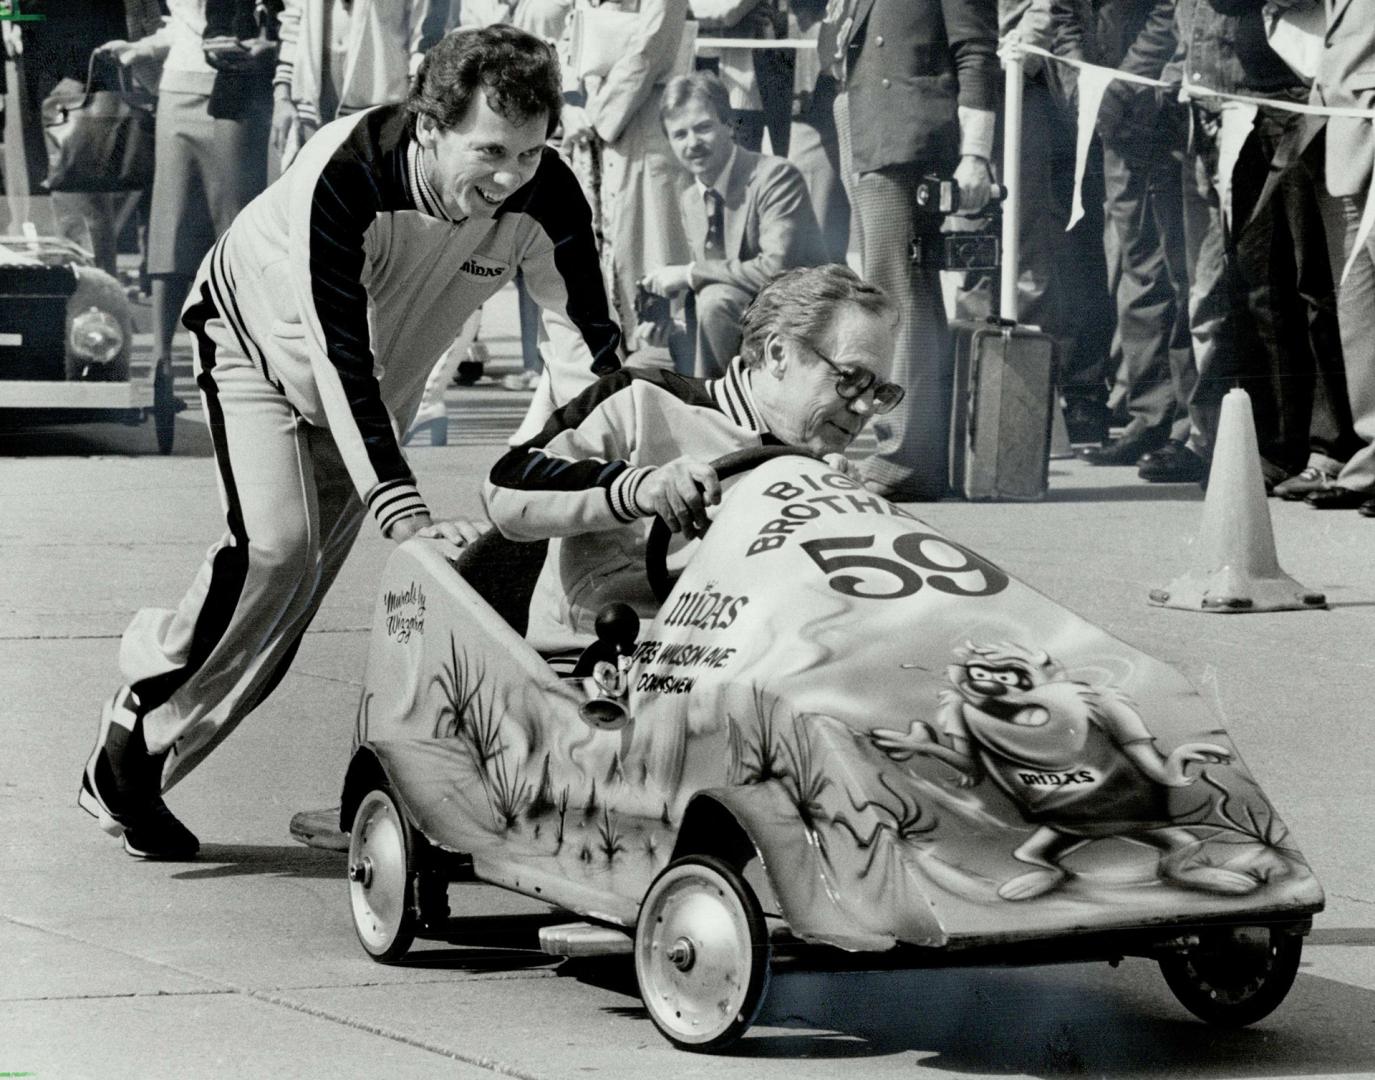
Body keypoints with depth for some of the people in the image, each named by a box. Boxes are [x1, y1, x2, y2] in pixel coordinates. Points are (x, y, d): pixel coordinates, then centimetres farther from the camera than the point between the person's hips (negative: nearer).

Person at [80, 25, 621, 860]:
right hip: (264, 340, -5)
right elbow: (340, 357, -43)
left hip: (382, 382, 5)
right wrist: (401, 508, -50)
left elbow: (589, 339, -24)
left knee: (301, 580, 5)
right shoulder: (346, 174, -40)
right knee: (278, 549, -23)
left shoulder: (547, 198, -28)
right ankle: (130, 754, -10)